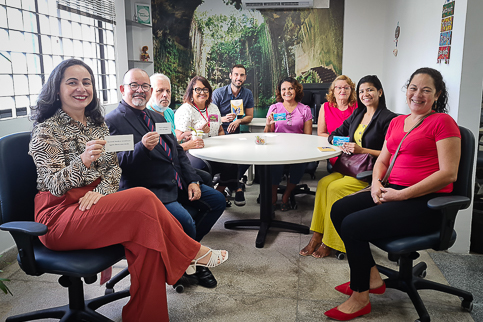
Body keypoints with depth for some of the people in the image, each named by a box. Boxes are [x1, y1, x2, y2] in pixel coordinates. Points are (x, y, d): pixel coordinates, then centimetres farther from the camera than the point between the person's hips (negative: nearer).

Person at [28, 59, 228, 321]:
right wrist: (83, 160, -34)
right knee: (144, 198, -26)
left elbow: (114, 167, 9)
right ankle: (192, 252, -5)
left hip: (92, 203, 6)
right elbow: (54, 185, -14)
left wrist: (101, 191, -13)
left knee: (147, 236, -25)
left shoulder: (97, 124, 14)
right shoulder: (46, 131, -6)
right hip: (58, 215, -6)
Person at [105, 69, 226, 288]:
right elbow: (120, 164, -17)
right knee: (184, 221, -28)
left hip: (177, 186, 9)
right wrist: (143, 148, -34)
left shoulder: (157, 117, 18)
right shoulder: (114, 121, -7)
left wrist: (192, 181, 6)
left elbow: (178, 152, 18)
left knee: (217, 200, 6)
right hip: (149, 192, -8)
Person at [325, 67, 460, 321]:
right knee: (338, 210, -4)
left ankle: (360, 296, 1)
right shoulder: (396, 122, 16)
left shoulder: (442, 122, -7)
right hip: (394, 193, 8)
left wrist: (402, 195, -18)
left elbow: (448, 174, -15)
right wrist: (376, 184, -1)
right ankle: (372, 277, 8)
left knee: (352, 225, -19)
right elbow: (382, 160, 21)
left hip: (426, 202, -8)